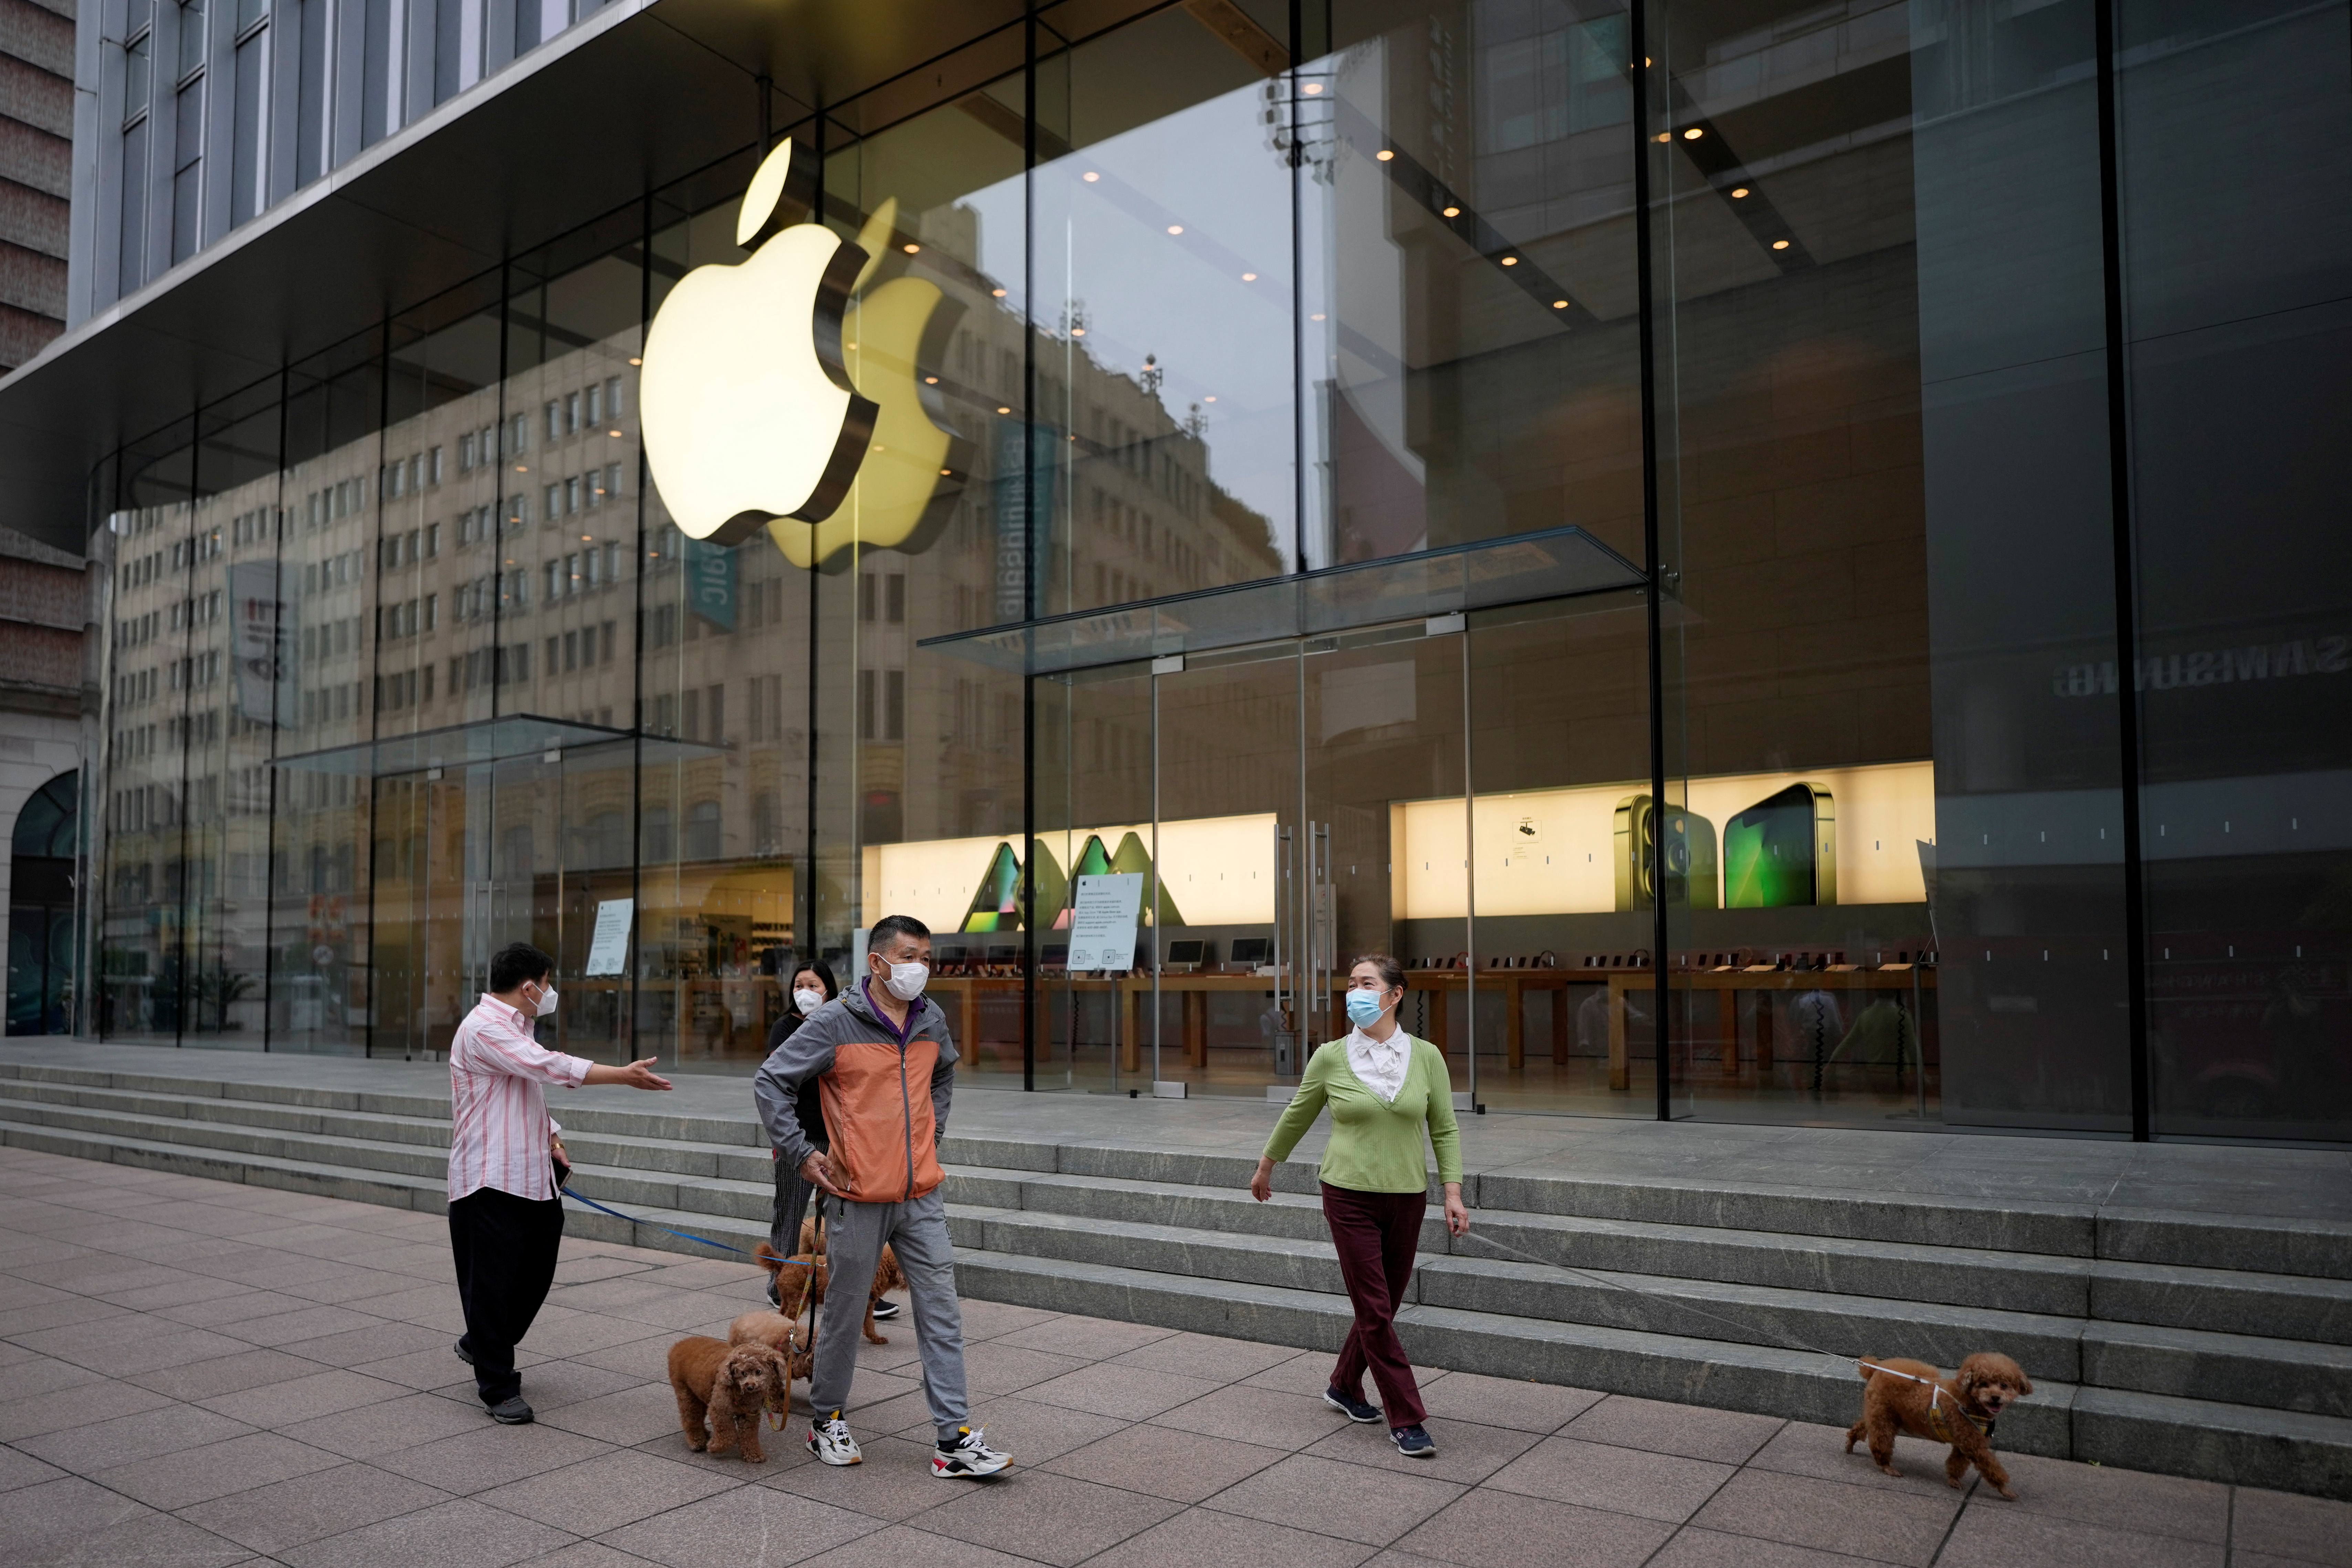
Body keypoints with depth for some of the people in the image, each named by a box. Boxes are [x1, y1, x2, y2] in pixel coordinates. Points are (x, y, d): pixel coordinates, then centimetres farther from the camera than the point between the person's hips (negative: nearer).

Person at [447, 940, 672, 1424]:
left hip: (531, 1176, 10)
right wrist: (625, 1075, -24)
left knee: (535, 1272, 15)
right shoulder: (484, 1029, -17)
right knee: (493, 1283, -1)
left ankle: (481, 1346, 37)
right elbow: (550, 1067, -26)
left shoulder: (515, 1027, 17)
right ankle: (498, 1389, 9)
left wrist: (551, 1137, 12)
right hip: (489, 1183, -10)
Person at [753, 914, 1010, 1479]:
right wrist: (802, 1154, -9)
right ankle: (827, 1421, 30)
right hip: (857, 1198, -4)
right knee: (845, 1312, 10)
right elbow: (770, 1083, -6)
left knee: (941, 1313, 3)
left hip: (922, 1197, 5)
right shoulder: (834, 1022, -11)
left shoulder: (932, 1020, 6)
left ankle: (956, 1438, 8)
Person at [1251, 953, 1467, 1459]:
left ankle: (1344, 1388, 35)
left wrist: (1453, 1192, -4)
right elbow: (1297, 1116, 10)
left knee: (1383, 1307, 12)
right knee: (1375, 1310, -4)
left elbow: (1445, 1129, 5)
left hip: (1406, 1199, 3)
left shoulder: (1426, 1057, -2)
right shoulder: (1330, 1058, -5)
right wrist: (1265, 1167, 20)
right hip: (1349, 1196, -2)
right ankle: (1406, 1420, 8)